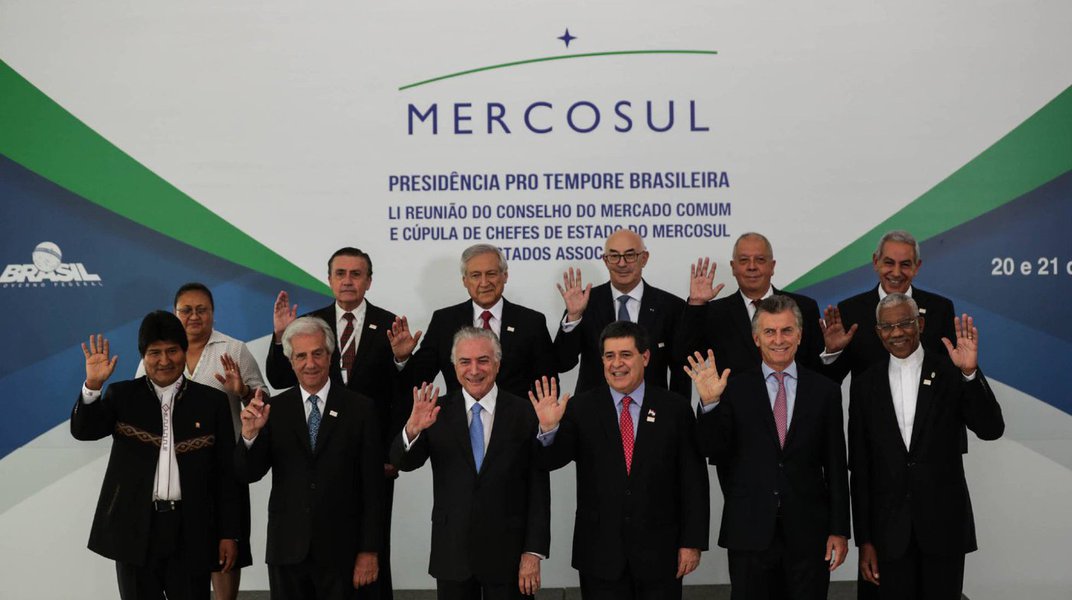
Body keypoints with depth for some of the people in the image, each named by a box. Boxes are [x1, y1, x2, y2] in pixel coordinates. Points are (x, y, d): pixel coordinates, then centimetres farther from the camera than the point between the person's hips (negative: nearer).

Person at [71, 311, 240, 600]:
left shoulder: (212, 401, 2)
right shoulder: (123, 396, 6)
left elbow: (226, 471, 2)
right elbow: (82, 430, -8)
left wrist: (229, 533, 0)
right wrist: (92, 385, -24)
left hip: (191, 531, -1)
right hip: (135, 528, 1)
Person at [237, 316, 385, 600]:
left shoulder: (360, 409, -4)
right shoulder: (274, 409, 2)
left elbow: (373, 486, -3)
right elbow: (248, 474, -1)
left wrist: (369, 550, -5)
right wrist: (250, 434, -19)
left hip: (340, 550, -1)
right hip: (287, 551, 2)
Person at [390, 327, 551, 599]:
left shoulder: (525, 413, -5)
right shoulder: (438, 411, 0)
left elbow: (538, 489, -4)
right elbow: (403, 462, -8)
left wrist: (534, 552, -8)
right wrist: (413, 429, -28)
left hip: (508, 554, -1)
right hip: (451, 553, 2)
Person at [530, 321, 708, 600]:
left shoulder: (675, 408, -1)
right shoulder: (580, 408, -1)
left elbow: (693, 480, 0)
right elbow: (550, 461, -8)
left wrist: (692, 542, -2)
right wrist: (549, 429, -27)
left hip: (660, 551, 0)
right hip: (600, 554, 0)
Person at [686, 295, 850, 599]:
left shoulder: (825, 391, 4)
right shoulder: (734, 389, 0)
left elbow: (835, 466, 5)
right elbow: (716, 452, -5)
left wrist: (839, 530, 3)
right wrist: (710, 403, -19)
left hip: (807, 532, 1)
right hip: (749, 532, -1)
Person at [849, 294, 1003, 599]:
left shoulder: (951, 371, -1)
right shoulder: (865, 384, 3)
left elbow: (991, 430, -12)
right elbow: (859, 467, 4)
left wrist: (970, 373, -25)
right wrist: (864, 540, 3)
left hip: (945, 525, -1)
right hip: (890, 530, 1)